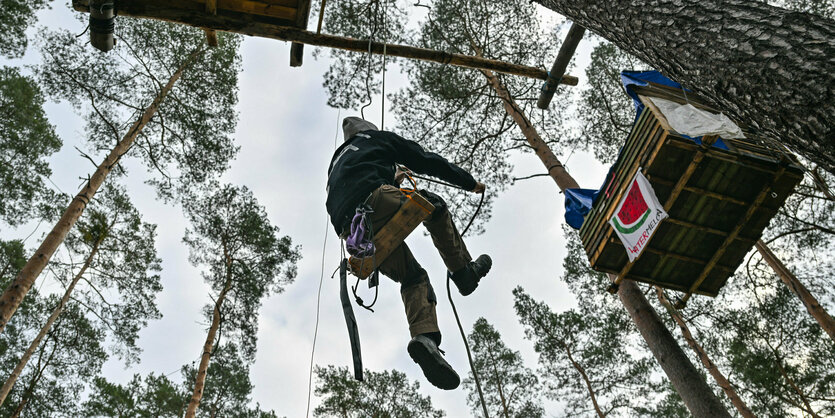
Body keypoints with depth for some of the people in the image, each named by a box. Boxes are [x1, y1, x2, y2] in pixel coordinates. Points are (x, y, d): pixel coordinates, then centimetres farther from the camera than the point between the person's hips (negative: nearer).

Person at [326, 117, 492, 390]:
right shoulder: (379, 138, 26)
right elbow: (427, 161, 22)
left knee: (414, 278, 7)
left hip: (349, 229, 6)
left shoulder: (337, 160, 43)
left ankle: (424, 337, -16)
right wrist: (469, 182, 30)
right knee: (434, 206, 19)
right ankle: (463, 271, 13)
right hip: (374, 198, -5)